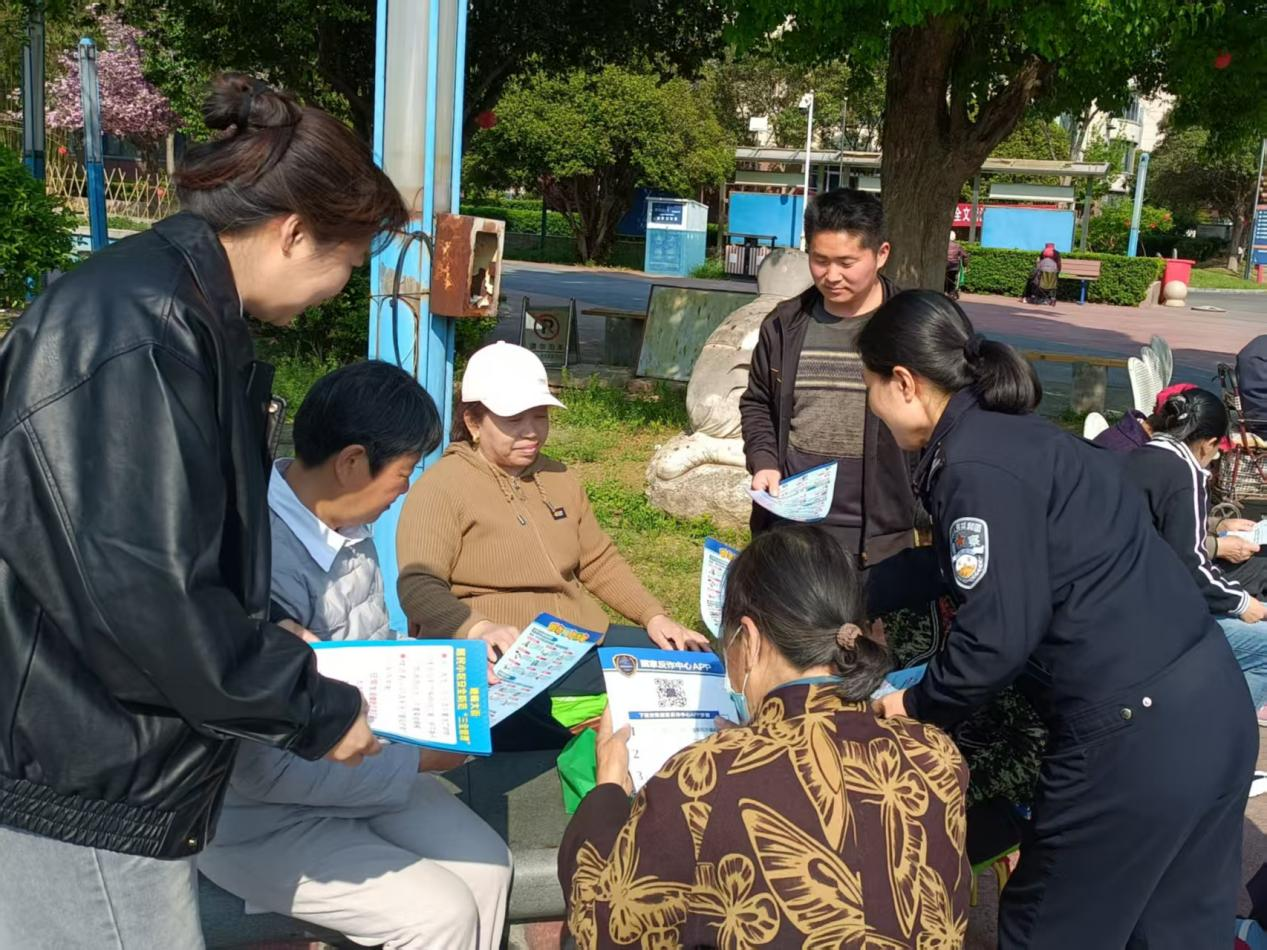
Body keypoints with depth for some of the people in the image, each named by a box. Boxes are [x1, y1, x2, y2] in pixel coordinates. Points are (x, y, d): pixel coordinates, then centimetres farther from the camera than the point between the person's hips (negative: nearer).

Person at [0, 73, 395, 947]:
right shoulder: (139, 332, -24)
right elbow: (149, 596, -25)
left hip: (103, 753, 10)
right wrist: (311, 710, -15)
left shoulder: (180, 314, 9)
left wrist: (276, 645, 11)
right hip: (79, 776, -10)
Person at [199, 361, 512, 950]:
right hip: (258, 817, -8)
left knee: (485, 864, 0)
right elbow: (265, 769, -28)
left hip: (352, 765, 8)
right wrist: (415, 761, -21)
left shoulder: (349, 527, -4)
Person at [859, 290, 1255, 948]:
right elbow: (984, 581, 24)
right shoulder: (1014, 435, 14)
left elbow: (998, 635, -19)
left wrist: (915, 710, -3)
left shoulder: (977, 466, -16)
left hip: (1137, 736, -9)